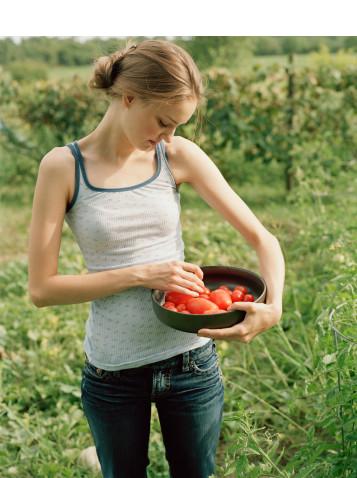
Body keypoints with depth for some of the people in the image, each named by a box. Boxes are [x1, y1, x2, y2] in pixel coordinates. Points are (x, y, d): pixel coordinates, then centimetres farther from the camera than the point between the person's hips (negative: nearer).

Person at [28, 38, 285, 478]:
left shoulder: (180, 156, -5)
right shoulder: (63, 166, -11)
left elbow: (262, 238, -5)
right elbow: (40, 288, -12)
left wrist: (273, 307, -23)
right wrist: (140, 274, -20)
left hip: (190, 359, 2)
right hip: (112, 373, -1)